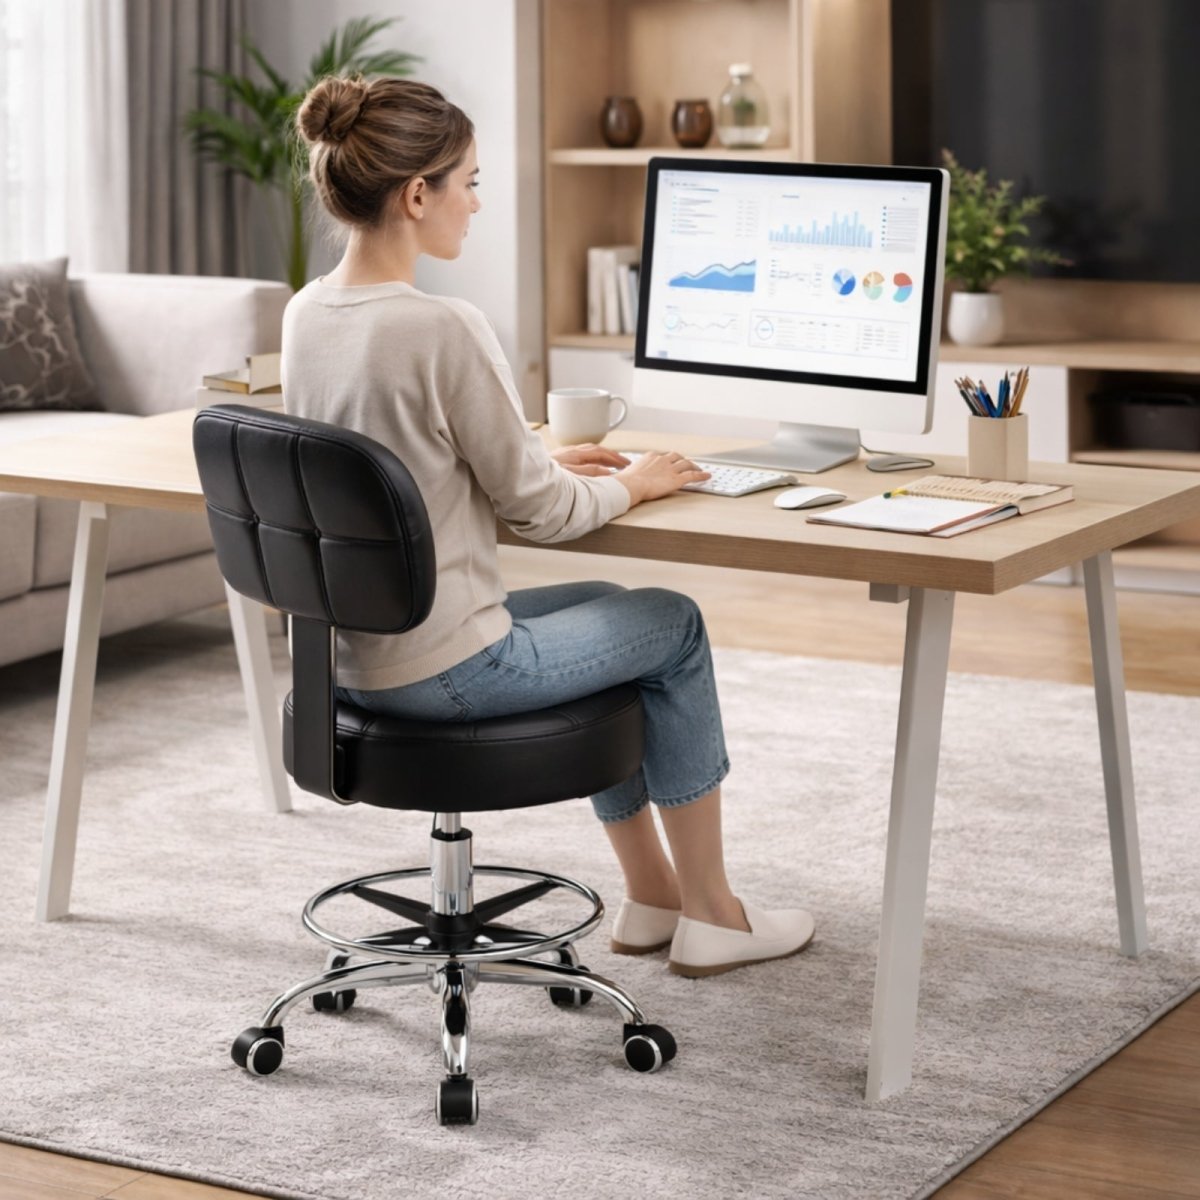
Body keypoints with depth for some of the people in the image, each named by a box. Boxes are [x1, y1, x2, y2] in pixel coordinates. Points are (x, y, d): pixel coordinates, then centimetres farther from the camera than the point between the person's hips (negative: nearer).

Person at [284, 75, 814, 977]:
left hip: (353, 658, 8)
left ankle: (651, 899, 37)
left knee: (598, 607, 30)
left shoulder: (306, 316, 1)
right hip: (444, 670, -8)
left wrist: (546, 463, 16)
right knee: (673, 626, 17)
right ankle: (710, 918, 28)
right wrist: (629, 486, 5)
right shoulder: (445, 330, -24)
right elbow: (534, 511, -14)